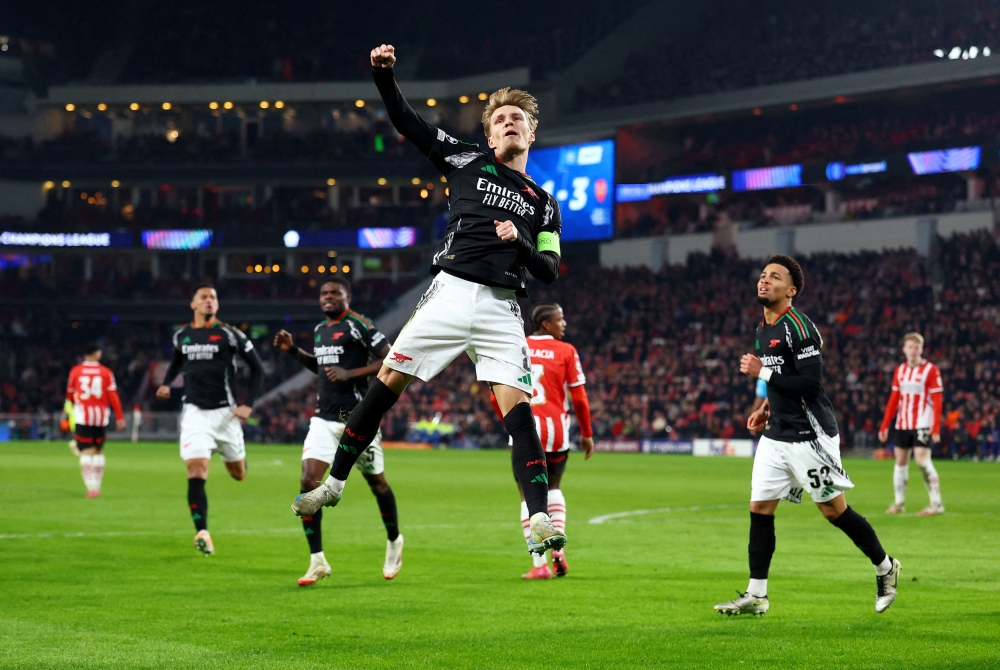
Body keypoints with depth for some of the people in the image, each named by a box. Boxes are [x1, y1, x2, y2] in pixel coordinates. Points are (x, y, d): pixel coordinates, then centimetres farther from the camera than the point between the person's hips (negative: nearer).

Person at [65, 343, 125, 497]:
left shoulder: (75, 371, 2)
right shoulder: (106, 372, 1)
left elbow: (70, 395, 15)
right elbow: (113, 396, -3)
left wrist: (74, 405, 37)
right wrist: (119, 417, 3)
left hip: (82, 416, -1)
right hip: (101, 417, 1)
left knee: (86, 451, -5)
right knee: (99, 450, 15)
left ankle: (91, 486, -18)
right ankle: (97, 485, 17)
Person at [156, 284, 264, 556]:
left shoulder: (230, 335, -4)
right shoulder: (181, 336, 7)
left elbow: (257, 369, 2)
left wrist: (248, 404, -6)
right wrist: (166, 383, 10)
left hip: (224, 411, -1)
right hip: (194, 412, 1)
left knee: (238, 474, 12)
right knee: (196, 474, -15)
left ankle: (235, 457, 49)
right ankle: (202, 533, -17)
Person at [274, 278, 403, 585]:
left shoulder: (358, 325, -10)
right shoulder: (319, 330, 13)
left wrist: (351, 373, -20)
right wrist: (293, 350, 16)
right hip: (324, 419, 6)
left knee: (376, 482, 10)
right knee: (309, 482, -10)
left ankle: (394, 542, 36)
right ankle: (317, 562, -6)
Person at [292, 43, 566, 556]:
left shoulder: (543, 203, 17)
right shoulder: (468, 161, 14)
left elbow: (549, 272, 11)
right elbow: (406, 122, 13)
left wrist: (521, 241, -7)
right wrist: (383, 75, -1)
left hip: (501, 309, 0)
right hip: (450, 294, 0)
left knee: (516, 405, -13)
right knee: (388, 382, -1)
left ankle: (540, 520, -19)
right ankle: (334, 483, 12)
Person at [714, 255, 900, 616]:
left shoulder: (798, 327, -16)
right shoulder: (763, 329, 13)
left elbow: (810, 382, -23)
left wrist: (762, 372, -20)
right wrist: (767, 407, 15)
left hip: (809, 434, -8)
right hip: (776, 434, 8)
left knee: (833, 509, 0)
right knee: (759, 508, 2)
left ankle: (885, 568, 21)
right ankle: (756, 595, 6)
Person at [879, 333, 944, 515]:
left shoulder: (931, 370, -6)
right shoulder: (899, 371, 11)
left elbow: (937, 400, -9)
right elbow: (894, 399, 15)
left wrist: (936, 428, -17)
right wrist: (884, 426, 10)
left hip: (922, 424, -6)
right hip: (902, 424, 6)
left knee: (922, 459, -15)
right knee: (900, 461, 8)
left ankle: (936, 504, -10)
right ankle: (899, 503, 19)